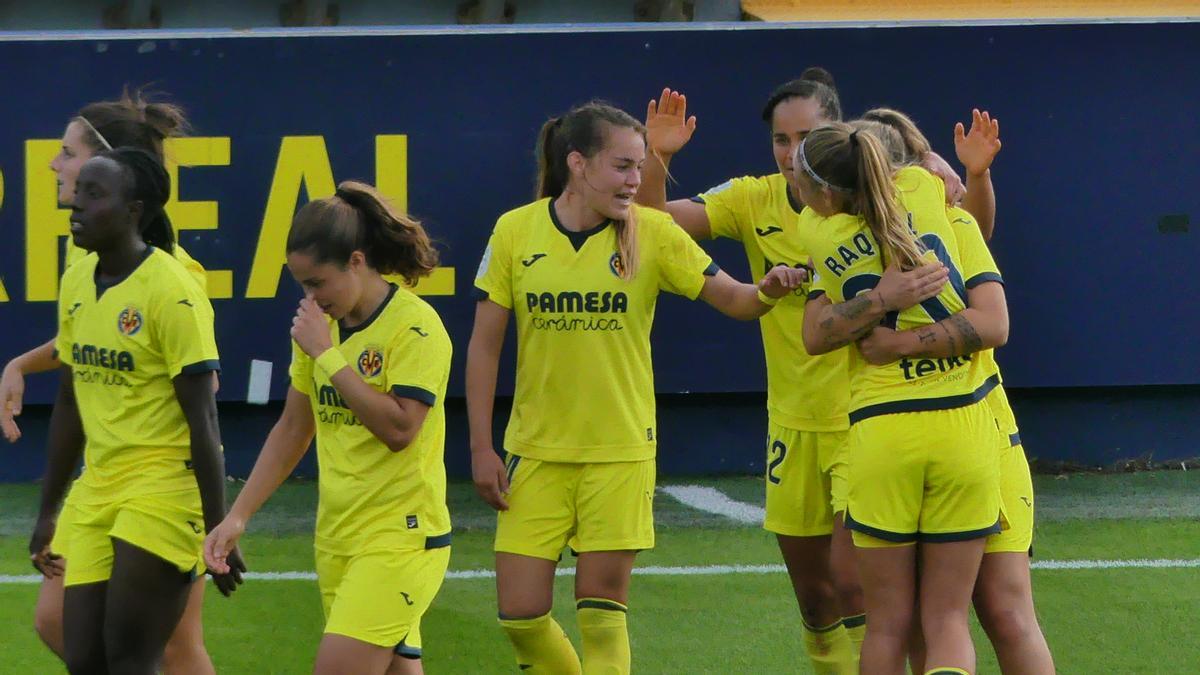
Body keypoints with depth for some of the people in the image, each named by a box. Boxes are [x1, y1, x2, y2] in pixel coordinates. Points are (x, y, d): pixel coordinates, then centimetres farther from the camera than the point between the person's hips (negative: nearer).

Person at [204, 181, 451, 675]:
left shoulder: (414, 325, -12)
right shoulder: (322, 326, 10)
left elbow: (399, 428, -22)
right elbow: (293, 429, 18)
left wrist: (327, 355, -18)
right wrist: (238, 516, 13)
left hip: (401, 538, -7)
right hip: (338, 537, 7)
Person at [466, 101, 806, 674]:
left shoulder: (651, 234, -4)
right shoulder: (515, 231, -3)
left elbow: (729, 298, -4)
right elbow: (484, 346, 2)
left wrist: (765, 292, -28)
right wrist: (481, 447, 0)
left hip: (619, 453, -1)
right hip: (535, 452, 1)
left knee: (601, 615, -1)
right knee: (520, 615, -1)